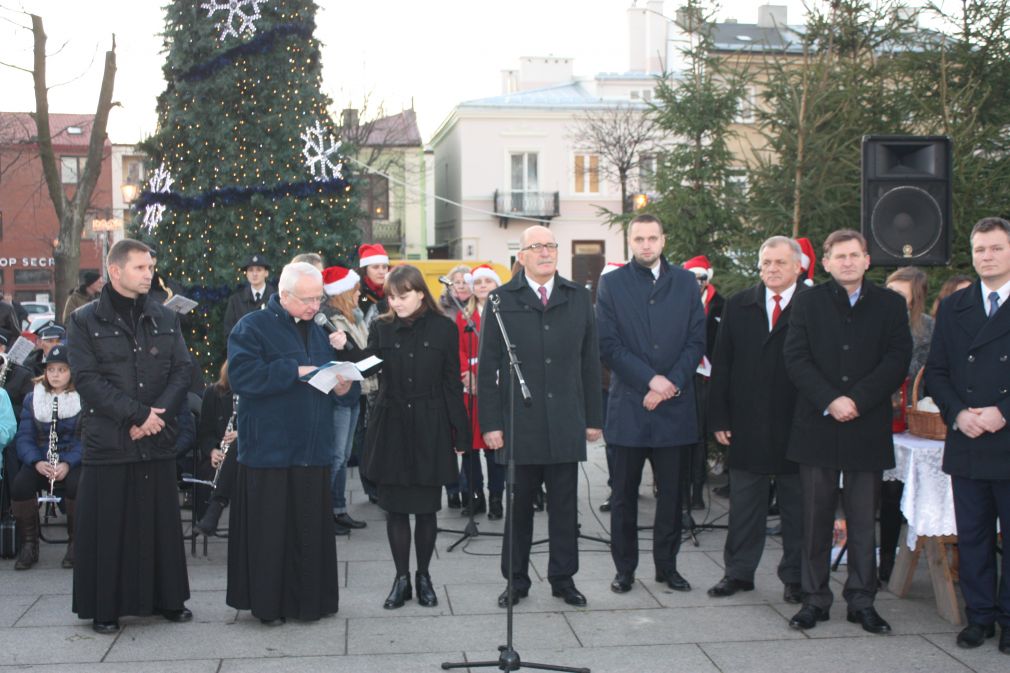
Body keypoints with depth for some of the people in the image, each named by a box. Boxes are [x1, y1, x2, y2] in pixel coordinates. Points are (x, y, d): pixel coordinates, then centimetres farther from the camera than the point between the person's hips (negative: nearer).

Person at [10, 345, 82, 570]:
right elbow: (24, 437, 2)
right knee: (20, 484, -27)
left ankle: (75, 542, -14)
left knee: (75, 484, -34)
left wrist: (68, 463, -24)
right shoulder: (32, 399, 9)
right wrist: (37, 462, -18)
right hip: (40, 461, 3)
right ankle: (29, 544, -10)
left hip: (74, 461, -3)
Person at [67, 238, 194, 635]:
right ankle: (104, 607, 13)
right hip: (108, 443, -3)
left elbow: (183, 370, 4)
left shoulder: (165, 319, 10)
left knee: (162, 523, 9)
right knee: (107, 527, 2)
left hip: (159, 441, 4)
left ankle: (166, 598, 21)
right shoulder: (85, 321, -2)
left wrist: (158, 414, -11)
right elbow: (87, 379, -10)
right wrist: (138, 414, -16)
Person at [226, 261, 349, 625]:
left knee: (312, 527, 9)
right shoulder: (252, 327, -5)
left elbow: (331, 377, 24)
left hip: (312, 448, 6)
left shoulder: (317, 331, 16)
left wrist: (341, 383, 1)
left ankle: (309, 598, 20)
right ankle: (266, 602, 11)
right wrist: (295, 371, -20)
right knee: (269, 528, 0)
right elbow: (243, 376, -18)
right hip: (269, 447, -6)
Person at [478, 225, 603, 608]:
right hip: (519, 424, -2)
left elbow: (590, 362, 10)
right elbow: (487, 367, 0)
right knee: (519, 505, 8)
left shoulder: (579, 299, 9)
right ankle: (516, 580, 20)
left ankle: (563, 579, 21)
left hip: (566, 425, 2)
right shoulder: (501, 300, 1)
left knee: (564, 505, 9)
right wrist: (490, 423, -5)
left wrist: (593, 417, 7)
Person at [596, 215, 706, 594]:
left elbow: (696, 341, 4)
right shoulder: (611, 284, 4)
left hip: (674, 406, 1)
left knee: (671, 492, 7)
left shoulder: (685, 283, 9)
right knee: (624, 494, 5)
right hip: (628, 406, -1)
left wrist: (670, 383, -10)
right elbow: (608, 345, -4)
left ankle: (667, 566, 20)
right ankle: (624, 569, 16)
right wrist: (650, 380, -12)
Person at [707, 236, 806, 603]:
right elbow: (721, 364, 5)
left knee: (796, 505, 9)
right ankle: (738, 572, 23)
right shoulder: (738, 305, 6)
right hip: (746, 426, 3)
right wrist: (719, 418, 0)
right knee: (744, 504, 11)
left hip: (797, 427, -2)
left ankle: (795, 577, 21)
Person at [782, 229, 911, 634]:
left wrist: (857, 400, -14)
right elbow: (796, 358, -3)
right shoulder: (807, 302, 6)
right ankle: (815, 598, 14)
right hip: (817, 428, 0)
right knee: (816, 519, 5)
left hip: (867, 428, 0)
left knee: (863, 520, 6)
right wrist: (829, 400, -15)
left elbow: (898, 359, -3)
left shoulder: (890, 305, 6)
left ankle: (861, 600, 16)